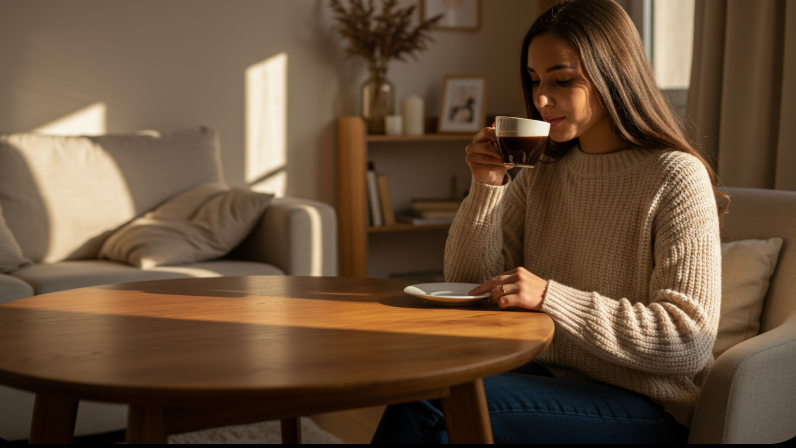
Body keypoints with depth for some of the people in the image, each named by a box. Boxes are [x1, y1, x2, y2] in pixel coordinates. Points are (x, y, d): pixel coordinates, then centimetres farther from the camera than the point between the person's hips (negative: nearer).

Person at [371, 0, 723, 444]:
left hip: (646, 409, -5)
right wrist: (487, 188, -6)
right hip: (551, 376, 6)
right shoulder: (538, 176, 9)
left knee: (434, 406, -24)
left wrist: (551, 298, -25)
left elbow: (691, 340, -17)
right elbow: (470, 289, 8)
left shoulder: (677, 179, -10)